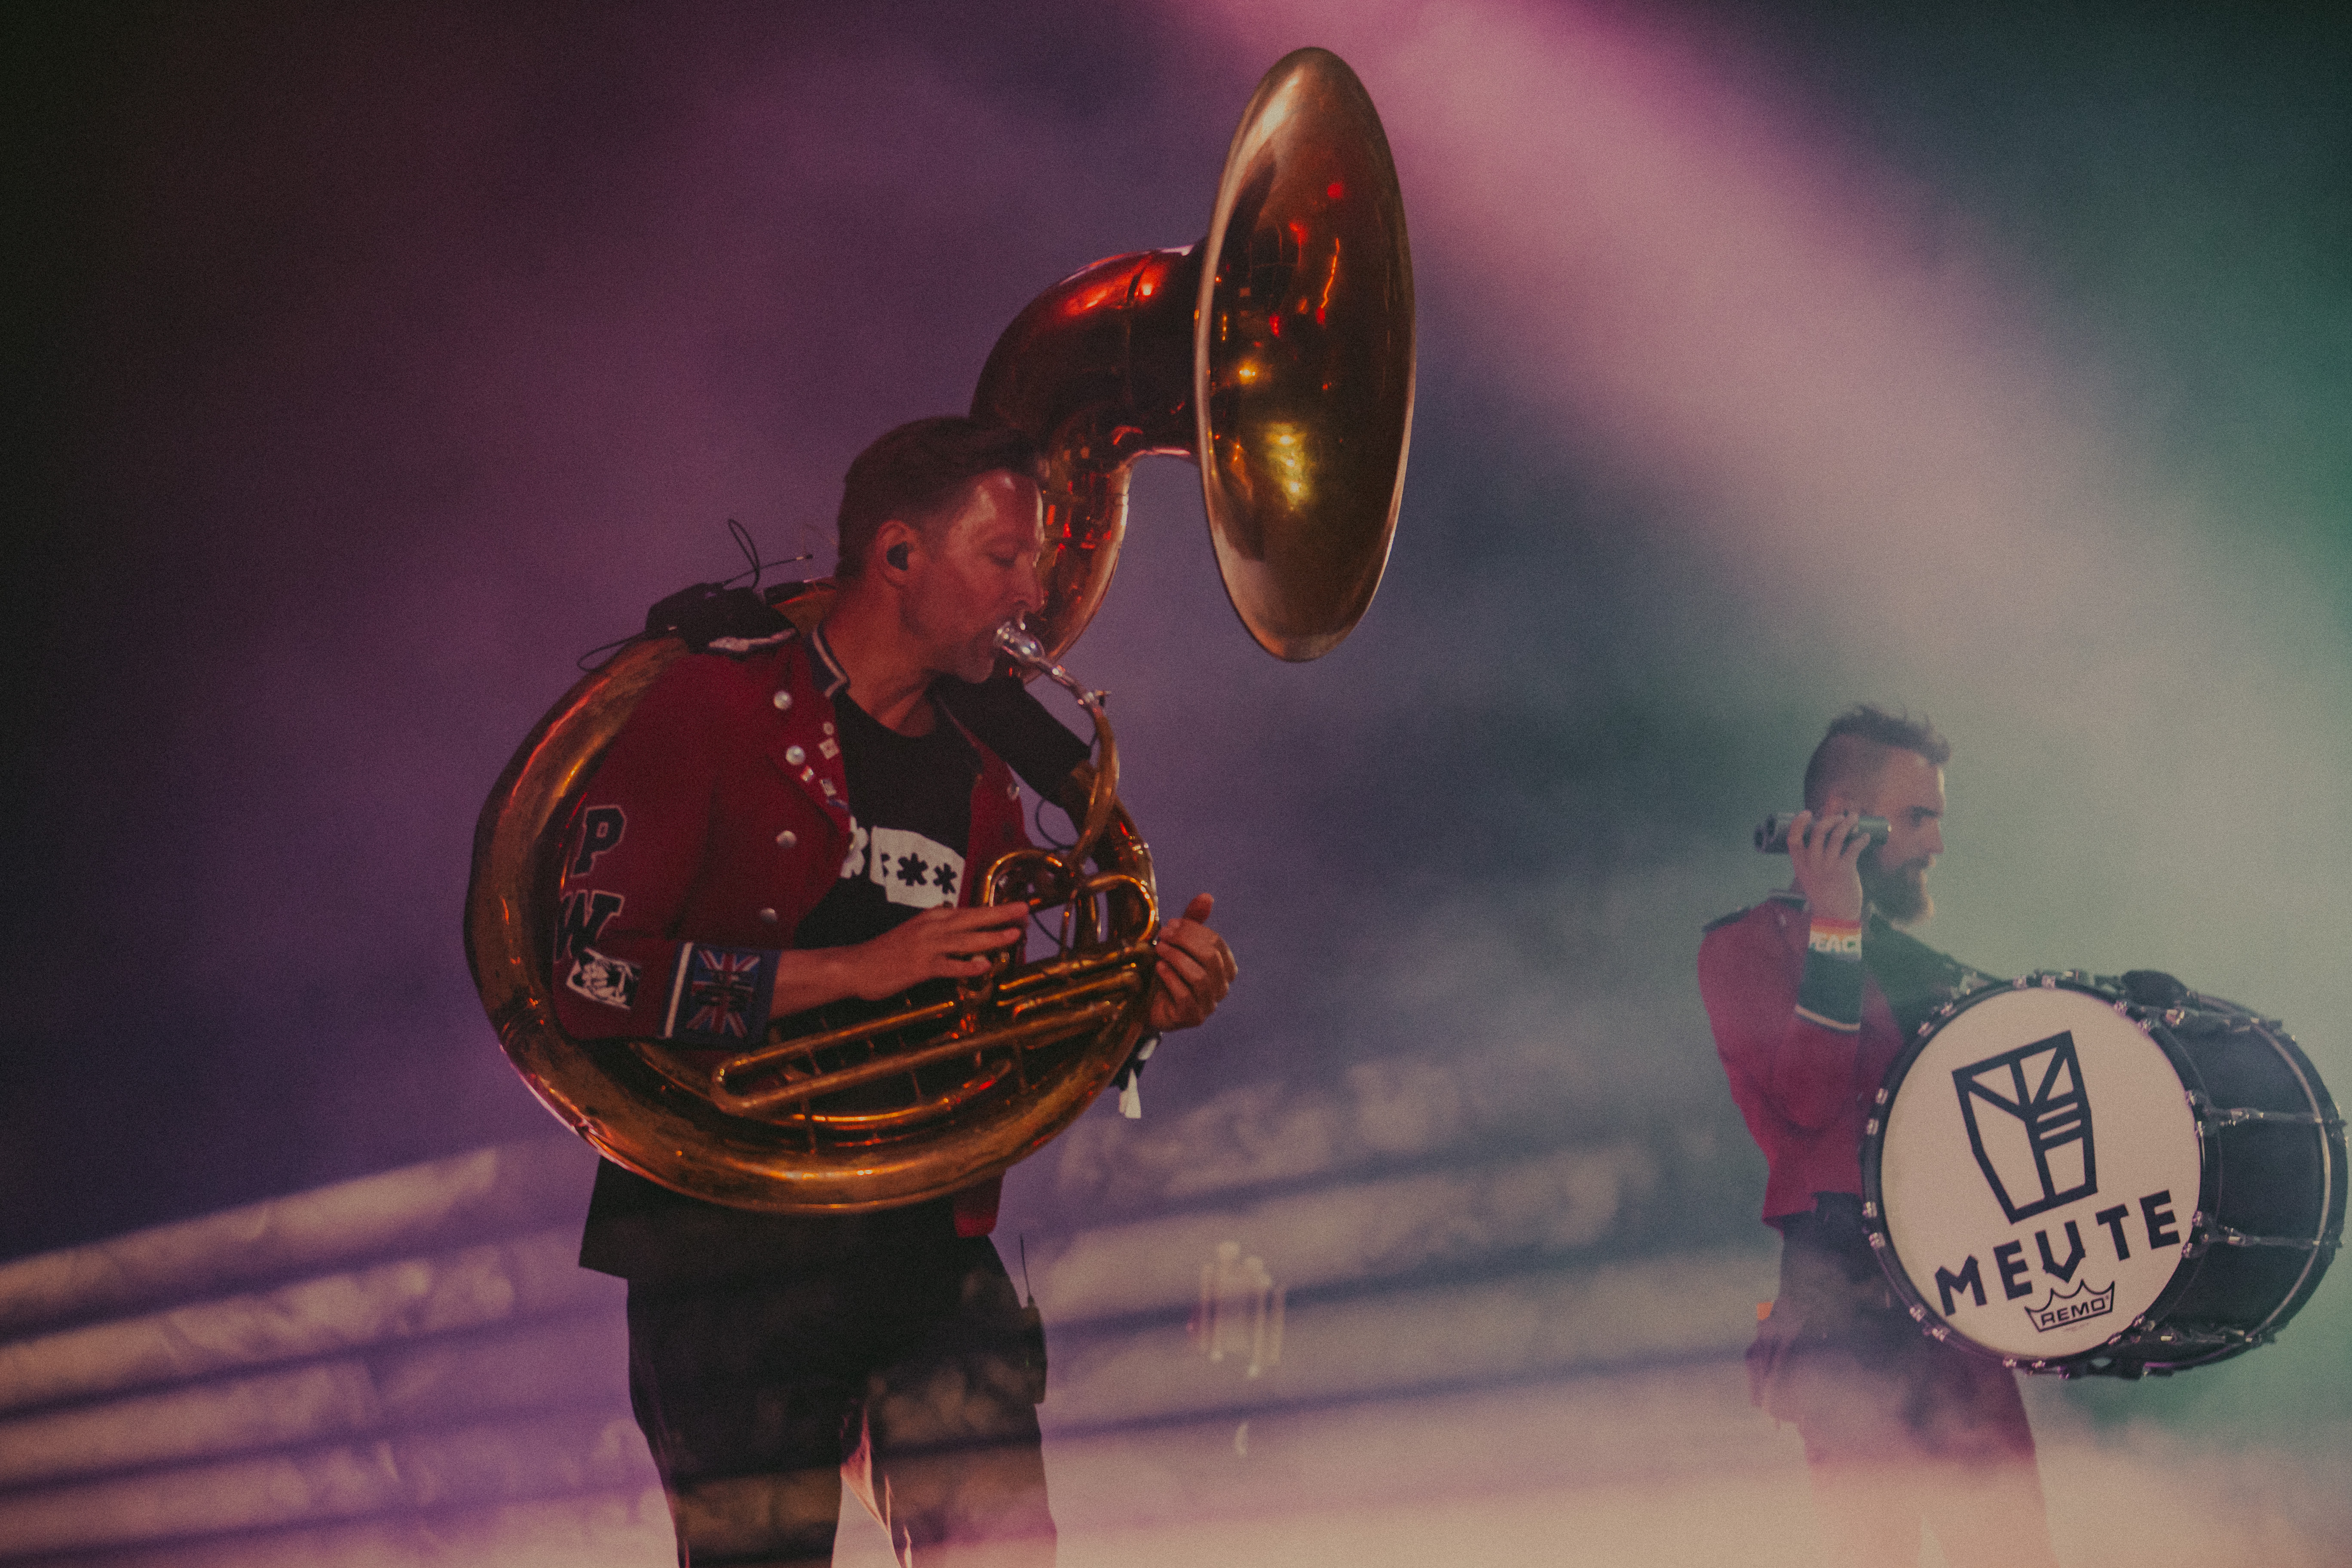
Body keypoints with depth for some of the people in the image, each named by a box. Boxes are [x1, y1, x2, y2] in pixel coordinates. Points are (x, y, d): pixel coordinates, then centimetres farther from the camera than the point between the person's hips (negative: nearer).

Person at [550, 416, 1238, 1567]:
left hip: (932, 1246, 5)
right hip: (729, 1244, -5)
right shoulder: (718, 708, -2)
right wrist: (856, 970, -15)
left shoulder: (982, 781, 17)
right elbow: (593, 972, -12)